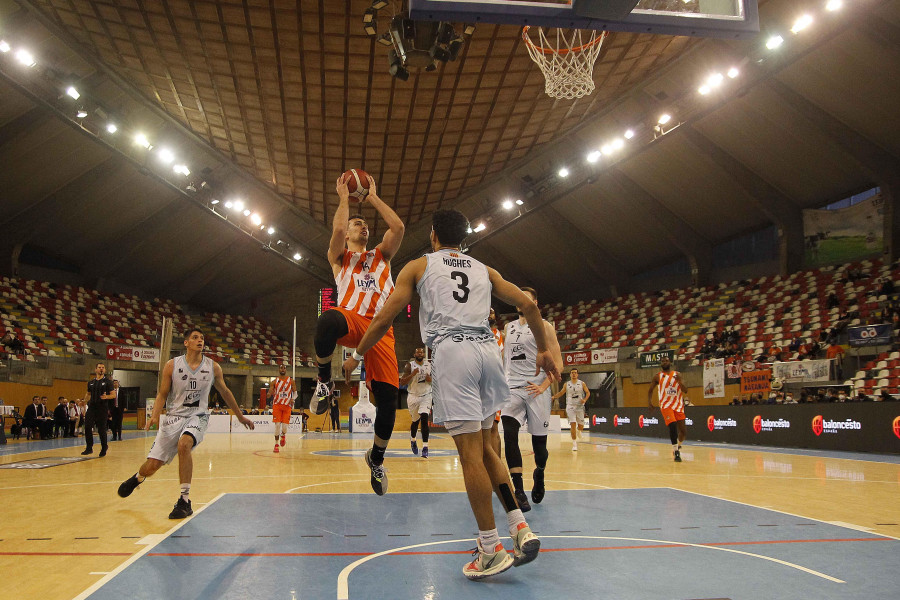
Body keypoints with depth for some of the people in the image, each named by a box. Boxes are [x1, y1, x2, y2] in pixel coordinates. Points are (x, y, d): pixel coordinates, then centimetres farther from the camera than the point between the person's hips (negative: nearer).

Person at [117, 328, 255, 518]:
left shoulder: (213, 367, 0)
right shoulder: (172, 365, -3)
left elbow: (225, 392, 13)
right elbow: (162, 394, 3)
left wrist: (240, 416, 19)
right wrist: (155, 416, -15)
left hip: (198, 416, -1)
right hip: (174, 416, 1)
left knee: (184, 444, -33)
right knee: (152, 465, 0)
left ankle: (185, 501, -22)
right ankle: (138, 477, 41)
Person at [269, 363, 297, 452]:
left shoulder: (291, 381, 5)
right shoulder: (275, 381, 5)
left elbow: (295, 392, 8)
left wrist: (293, 398, -13)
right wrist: (270, 392, -18)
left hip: (287, 405, 0)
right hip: (277, 405, 0)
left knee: (285, 426, -5)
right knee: (277, 425, -8)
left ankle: (283, 436, 30)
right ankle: (276, 445, 2)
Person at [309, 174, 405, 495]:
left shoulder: (381, 255, 30)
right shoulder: (339, 257, 23)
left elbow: (398, 227, 12)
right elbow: (337, 230, 0)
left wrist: (373, 198, 20)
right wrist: (344, 198, 14)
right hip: (350, 319, -3)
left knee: (389, 397, -8)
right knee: (327, 321, -44)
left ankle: (376, 457, 19)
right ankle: (324, 382, -16)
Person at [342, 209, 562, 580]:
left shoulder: (419, 266, 13)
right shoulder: (483, 270, 23)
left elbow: (385, 316, 8)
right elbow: (528, 304, 14)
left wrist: (357, 355, 18)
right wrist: (544, 350, 20)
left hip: (452, 352, -5)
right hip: (487, 349, 5)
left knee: (469, 451, -4)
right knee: (483, 447, 16)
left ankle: (491, 550, -1)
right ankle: (521, 529, 8)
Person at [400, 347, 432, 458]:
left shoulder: (429, 365, 1)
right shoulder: (409, 366, -8)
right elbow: (402, 382, -13)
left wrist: (431, 380, -10)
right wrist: (412, 374, -27)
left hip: (426, 396, 0)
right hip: (413, 396, 0)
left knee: (424, 419, -17)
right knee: (415, 421, 14)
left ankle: (425, 447, -17)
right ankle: (412, 440, 43)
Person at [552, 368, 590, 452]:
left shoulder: (582, 384, 0)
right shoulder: (567, 384, 3)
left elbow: (588, 392, 6)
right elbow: (560, 393, 14)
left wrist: (585, 400, -13)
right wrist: (553, 396, 0)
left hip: (580, 407, 0)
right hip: (570, 407, 0)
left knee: (581, 426, 7)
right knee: (573, 424, -12)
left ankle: (578, 430, 45)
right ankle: (574, 444, -6)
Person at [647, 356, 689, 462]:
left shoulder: (677, 374, 5)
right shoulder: (658, 376, 4)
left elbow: (685, 391, -1)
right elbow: (650, 390, 15)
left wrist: (679, 381, -19)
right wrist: (649, 400, -1)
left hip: (678, 405, 2)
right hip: (666, 405, -2)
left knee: (683, 430, 2)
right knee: (672, 425, -24)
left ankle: (678, 445, 34)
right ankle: (676, 451, -16)